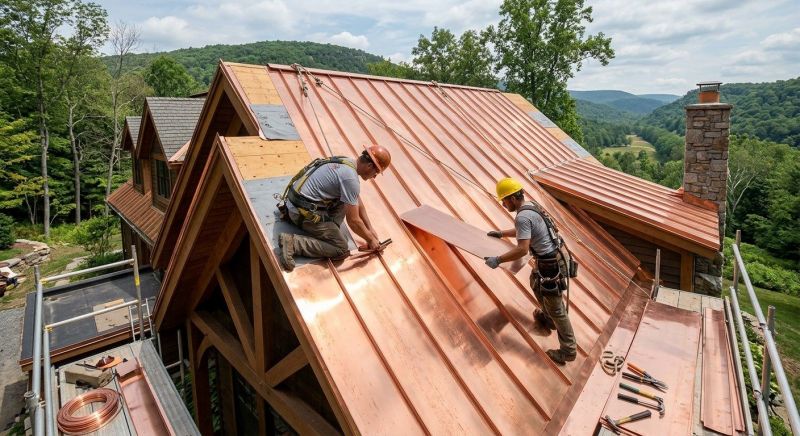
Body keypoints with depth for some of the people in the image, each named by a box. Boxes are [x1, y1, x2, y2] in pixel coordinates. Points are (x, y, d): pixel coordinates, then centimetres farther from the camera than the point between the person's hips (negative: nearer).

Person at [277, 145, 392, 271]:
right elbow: (353, 221, -18)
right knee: (341, 249, -7)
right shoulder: (351, 178, -21)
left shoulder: (347, 162, 8)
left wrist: (370, 229, 18)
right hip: (303, 212, -9)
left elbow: (357, 202, 17)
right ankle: (292, 243, -13)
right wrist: (371, 239, -2)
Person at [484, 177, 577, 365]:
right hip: (554, 257, 10)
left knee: (556, 309, 3)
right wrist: (501, 233, 33)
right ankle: (547, 318, 52)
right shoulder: (530, 206, 8)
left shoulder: (523, 216, -24)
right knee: (536, 282, 33)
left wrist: (497, 260, -21)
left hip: (551, 265, -10)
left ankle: (568, 350, 17)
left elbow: (522, 249, -29)